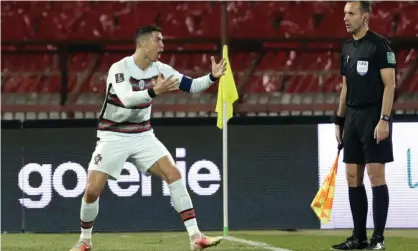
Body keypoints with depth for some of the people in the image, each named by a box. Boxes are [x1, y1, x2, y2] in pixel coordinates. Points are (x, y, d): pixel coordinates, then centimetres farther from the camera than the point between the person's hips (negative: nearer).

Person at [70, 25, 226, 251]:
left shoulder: (159, 69, -3)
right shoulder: (119, 68, -20)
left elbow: (191, 85, 1)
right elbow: (127, 99, -37)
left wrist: (213, 77, -17)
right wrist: (154, 92, -53)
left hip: (143, 135, 4)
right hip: (113, 137, -4)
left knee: (173, 175, -13)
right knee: (92, 190, -11)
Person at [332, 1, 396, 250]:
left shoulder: (379, 45, -8)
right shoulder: (348, 48, 14)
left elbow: (389, 84, -12)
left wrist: (384, 119, -19)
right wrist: (339, 121, 16)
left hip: (374, 117, -8)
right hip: (353, 117, 8)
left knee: (375, 175, -7)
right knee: (353, 177, 6)